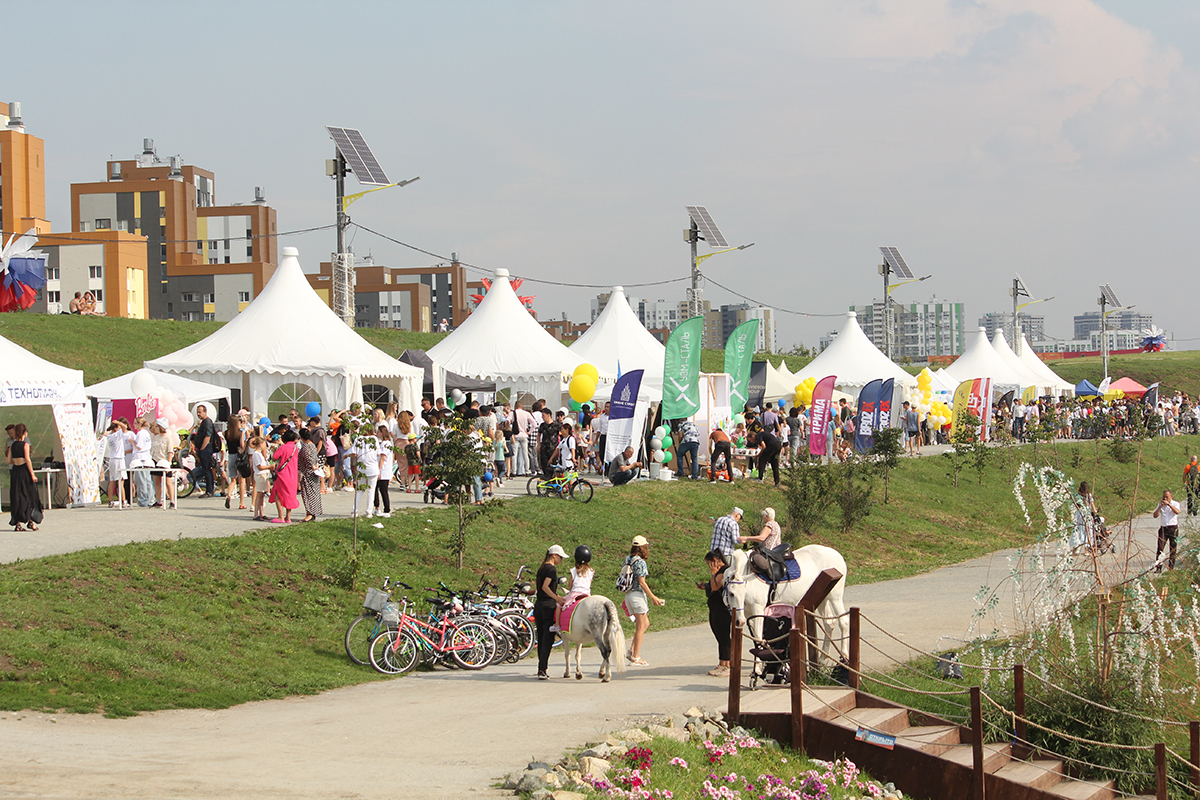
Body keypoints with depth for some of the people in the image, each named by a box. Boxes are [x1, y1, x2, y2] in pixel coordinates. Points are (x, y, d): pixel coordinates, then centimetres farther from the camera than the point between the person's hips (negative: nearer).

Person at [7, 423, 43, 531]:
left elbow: (9, 461, 3)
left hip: (15, 471, 5)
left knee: (16, 497, 8)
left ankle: (18, 522, 5)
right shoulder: (25, 444, -9)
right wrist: (32, 474, -14)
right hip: (25, 471, -5)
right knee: (30, 496, 5)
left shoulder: (12, 445, 5)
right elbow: (27, 460, -16)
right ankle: (31, 521, 1)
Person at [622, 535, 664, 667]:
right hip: (638, 595, -9)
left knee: (645, 624, 17)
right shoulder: (640, 562, -15)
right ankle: (636, 657, 2)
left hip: (628, 595, 9)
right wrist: (653, 597, -10)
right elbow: (641, 582, -17)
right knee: (640, 626, 0)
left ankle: (632, 651, 10)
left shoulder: (627, 560, 10)